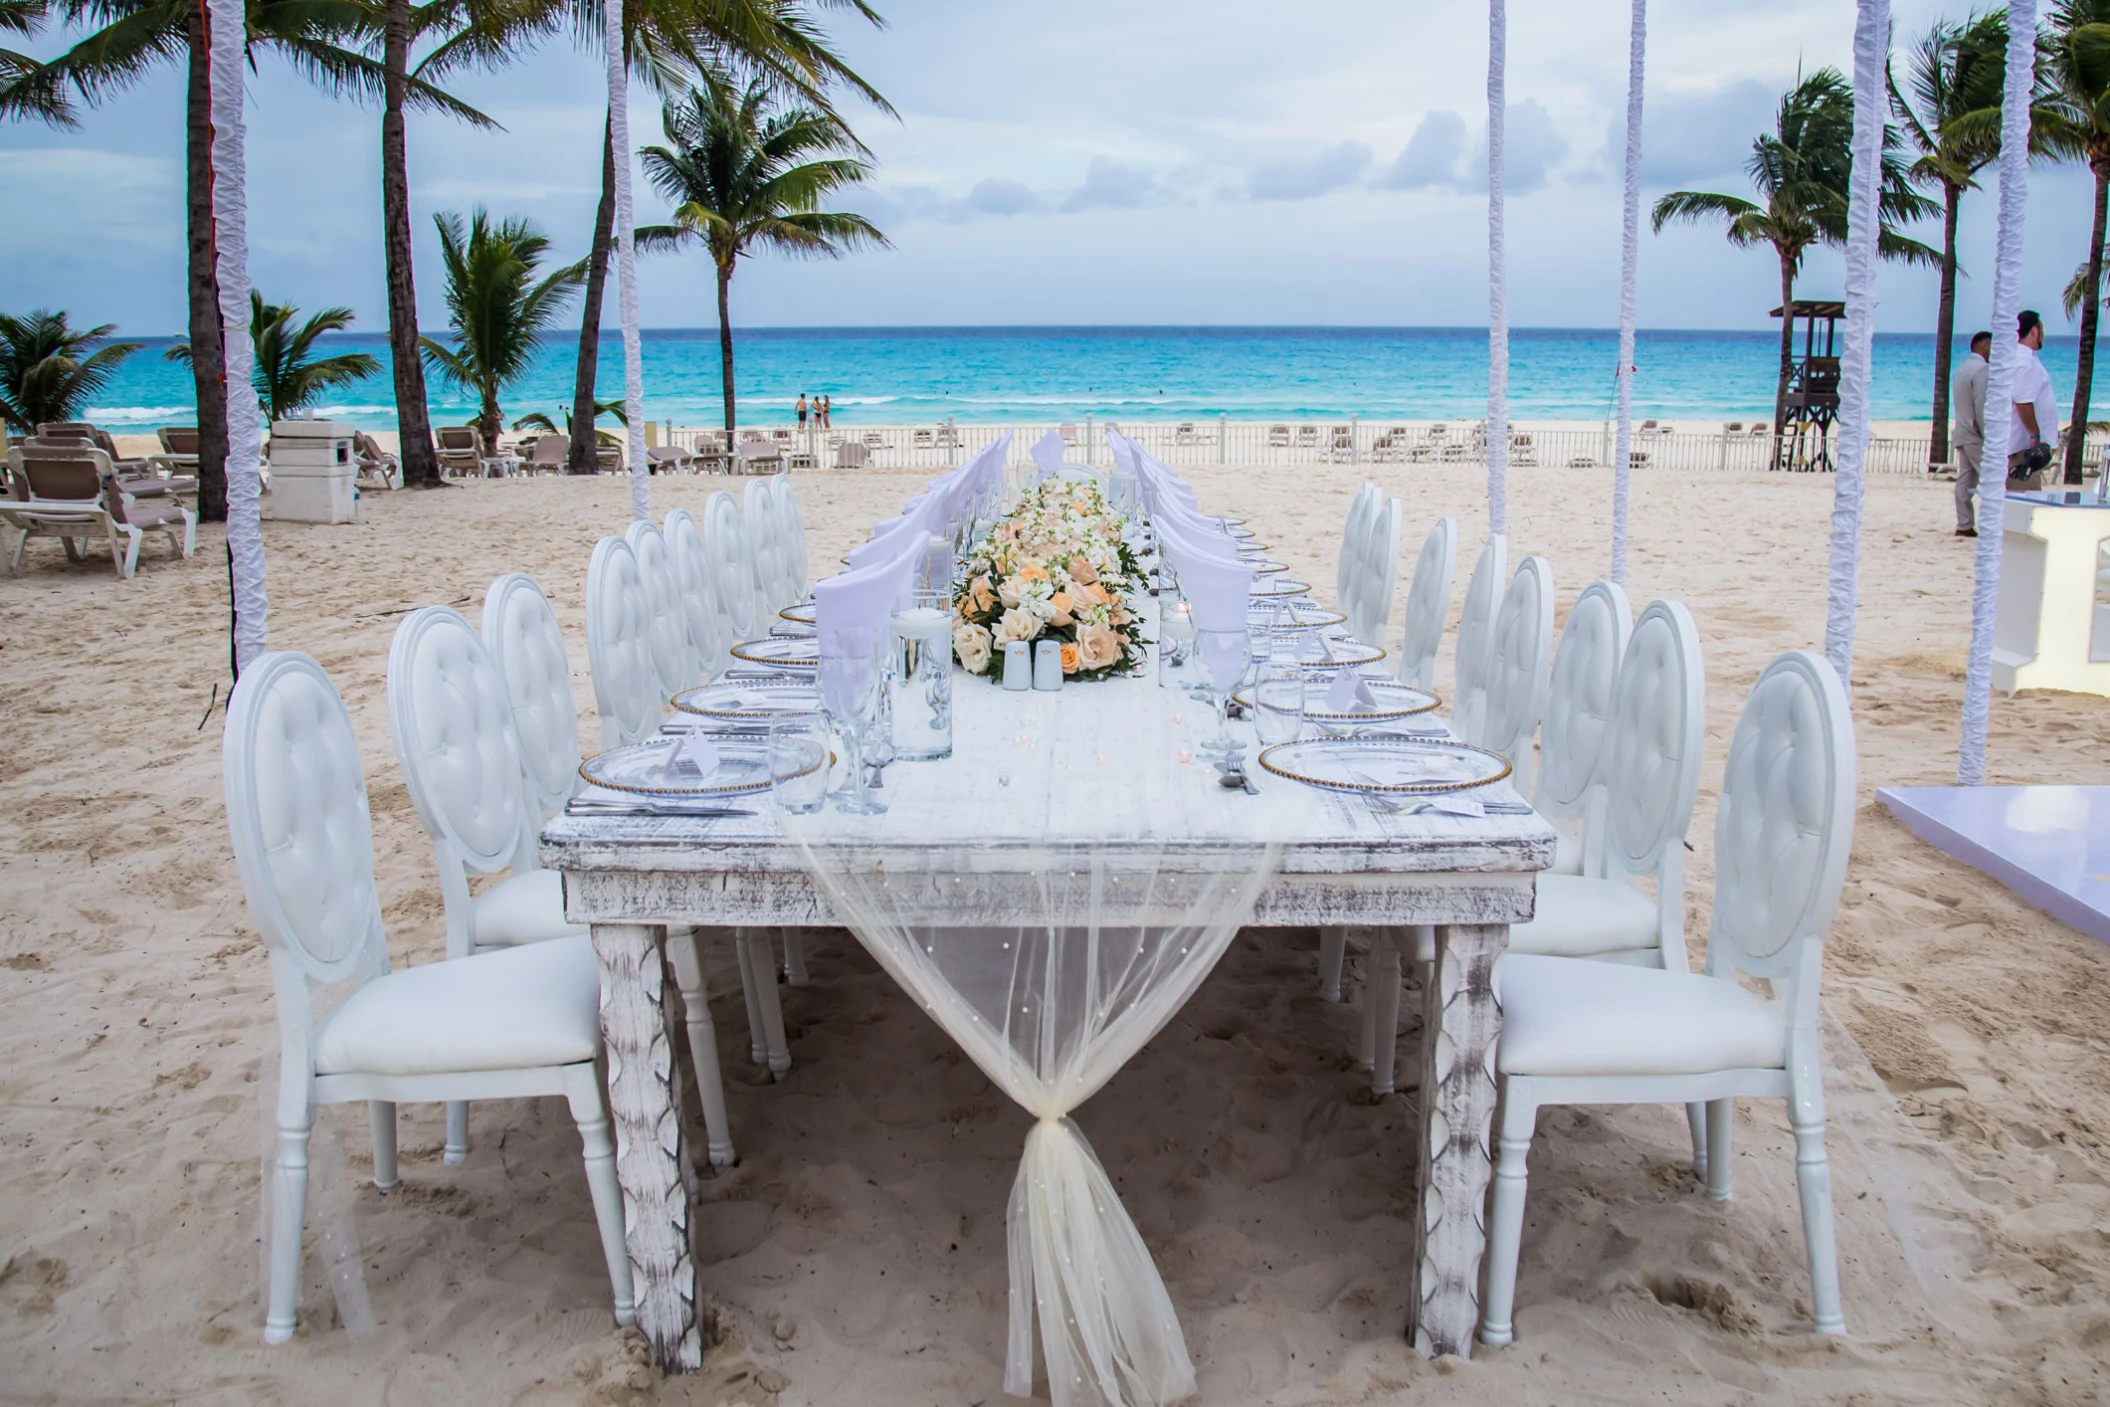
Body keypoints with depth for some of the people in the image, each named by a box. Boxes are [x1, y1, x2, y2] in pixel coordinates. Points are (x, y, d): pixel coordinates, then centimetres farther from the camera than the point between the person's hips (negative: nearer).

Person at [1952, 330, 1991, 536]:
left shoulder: (1963, 368, 16)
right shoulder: (1982, 369, -14)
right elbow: (1982, 407, -19)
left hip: (1962, 434, 9)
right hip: (1976, 436, -9)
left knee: (1965, 480, 6)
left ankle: (1964, 526, 6)